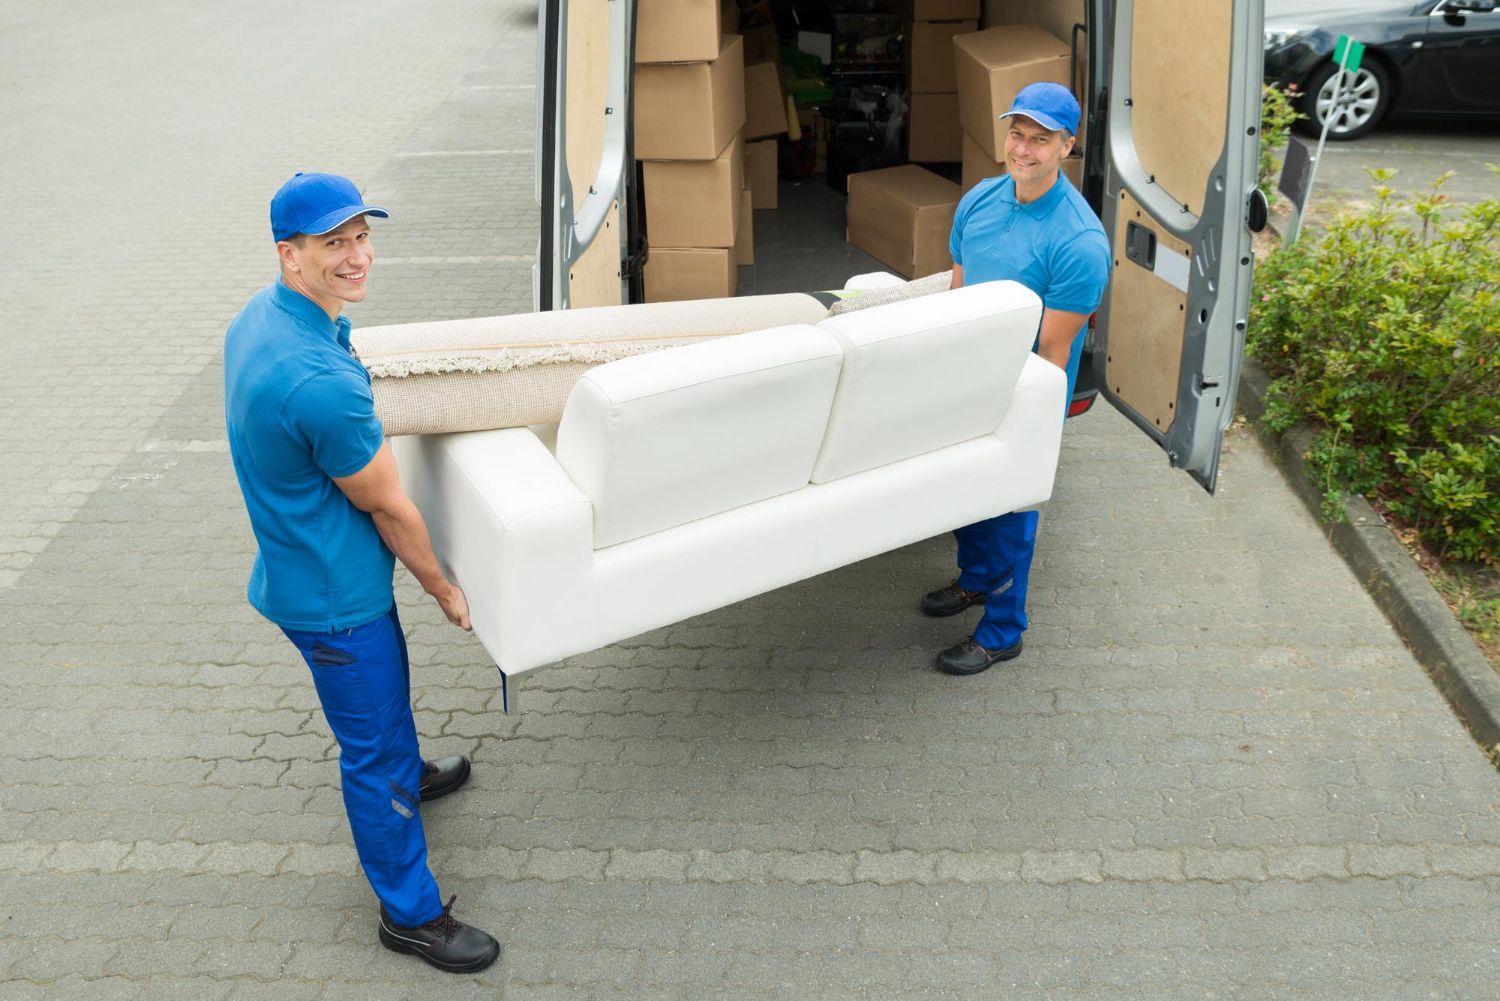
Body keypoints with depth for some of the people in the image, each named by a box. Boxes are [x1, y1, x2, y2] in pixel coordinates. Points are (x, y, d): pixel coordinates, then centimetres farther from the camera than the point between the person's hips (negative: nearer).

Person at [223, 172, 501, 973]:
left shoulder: (259, 315, -4)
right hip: (332, 596, -10)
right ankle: (410, 913, 25)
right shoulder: (322, 382, -35)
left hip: (300, 565, 10)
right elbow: (388, 507, -22)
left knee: (385, 692, 32)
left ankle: (407, 776, 61)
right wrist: (443, 588, -7)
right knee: (374, 744, 7)